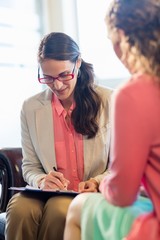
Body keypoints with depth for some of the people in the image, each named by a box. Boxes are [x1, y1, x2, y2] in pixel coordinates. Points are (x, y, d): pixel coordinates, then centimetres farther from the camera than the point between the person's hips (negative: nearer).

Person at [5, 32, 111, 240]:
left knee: (59, 209, -35)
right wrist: (41, 181, -13)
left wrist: (97, 182, -16)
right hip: (50, 193, 2)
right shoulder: (31, 108, 7)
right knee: (20, 208, -33)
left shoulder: (109, 101, 1)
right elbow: (30, 167, 10)